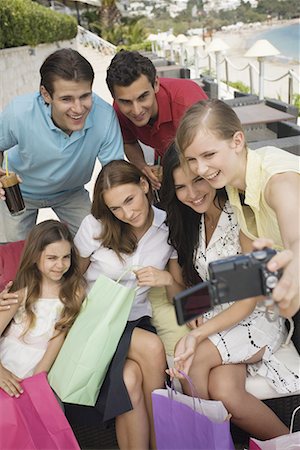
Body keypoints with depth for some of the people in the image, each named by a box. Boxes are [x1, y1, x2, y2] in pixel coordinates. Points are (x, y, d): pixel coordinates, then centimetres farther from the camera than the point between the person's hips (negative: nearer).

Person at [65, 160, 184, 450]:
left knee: (131, 379, -28)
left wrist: (167, 279, -19)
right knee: (151, 348, -28)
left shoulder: (168, 227, -1)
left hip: (136, 322, 2)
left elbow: (181, 297, 3)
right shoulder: (95, 226, -7)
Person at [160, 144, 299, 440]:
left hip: (257, 320, -4)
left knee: (196, 357, -28)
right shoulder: (190, 220, 3)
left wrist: (198, 335, -29)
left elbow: (248, 302, -17)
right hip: (215, 320, 4)